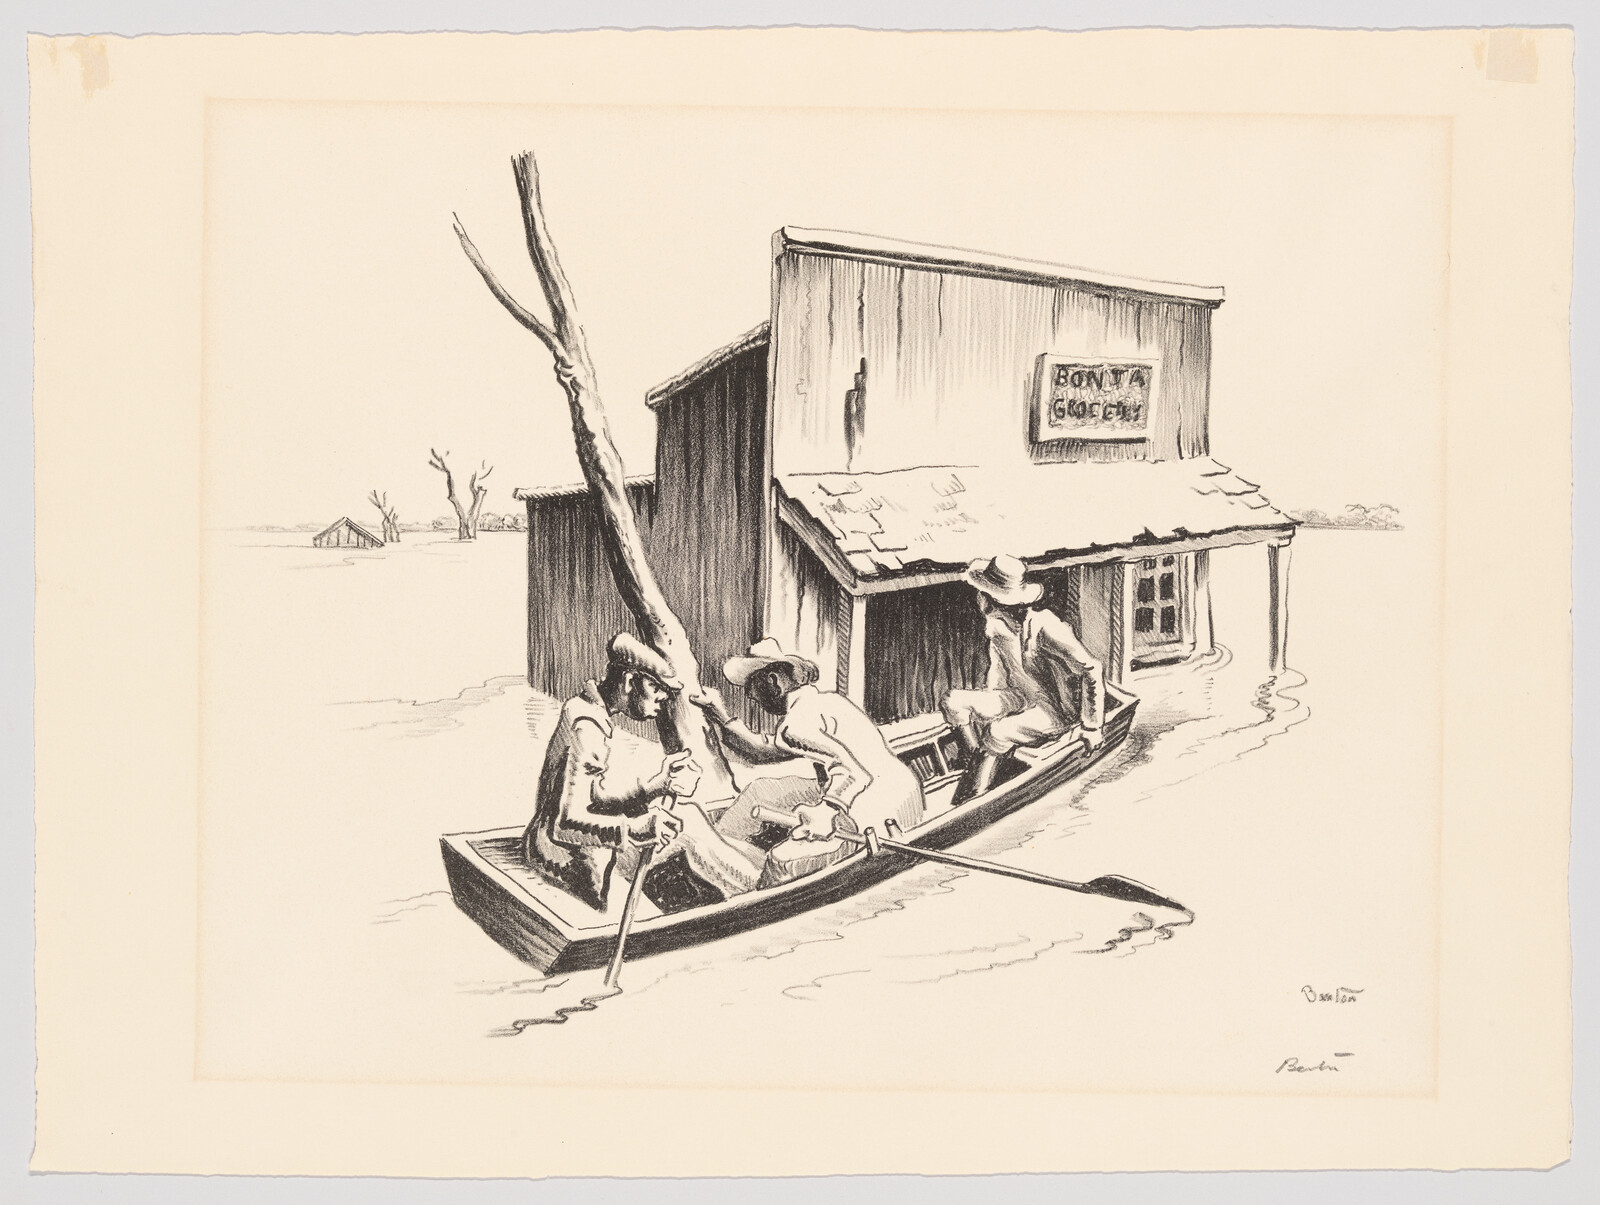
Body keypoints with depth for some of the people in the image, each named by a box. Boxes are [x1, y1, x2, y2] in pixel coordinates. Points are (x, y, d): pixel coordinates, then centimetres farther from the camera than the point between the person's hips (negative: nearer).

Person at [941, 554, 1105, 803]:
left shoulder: (1044, 626, -28)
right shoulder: (997, 623, -4)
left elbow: (1092, 670, -23)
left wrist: (1092, 727, -19)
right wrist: (988, 702, 6)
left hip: (1053, 708, -8)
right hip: (1019, 699, 8)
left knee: (997, 733, -33)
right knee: (954, 702, -11)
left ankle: (976, 797, -13)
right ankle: (976, 765, -8)